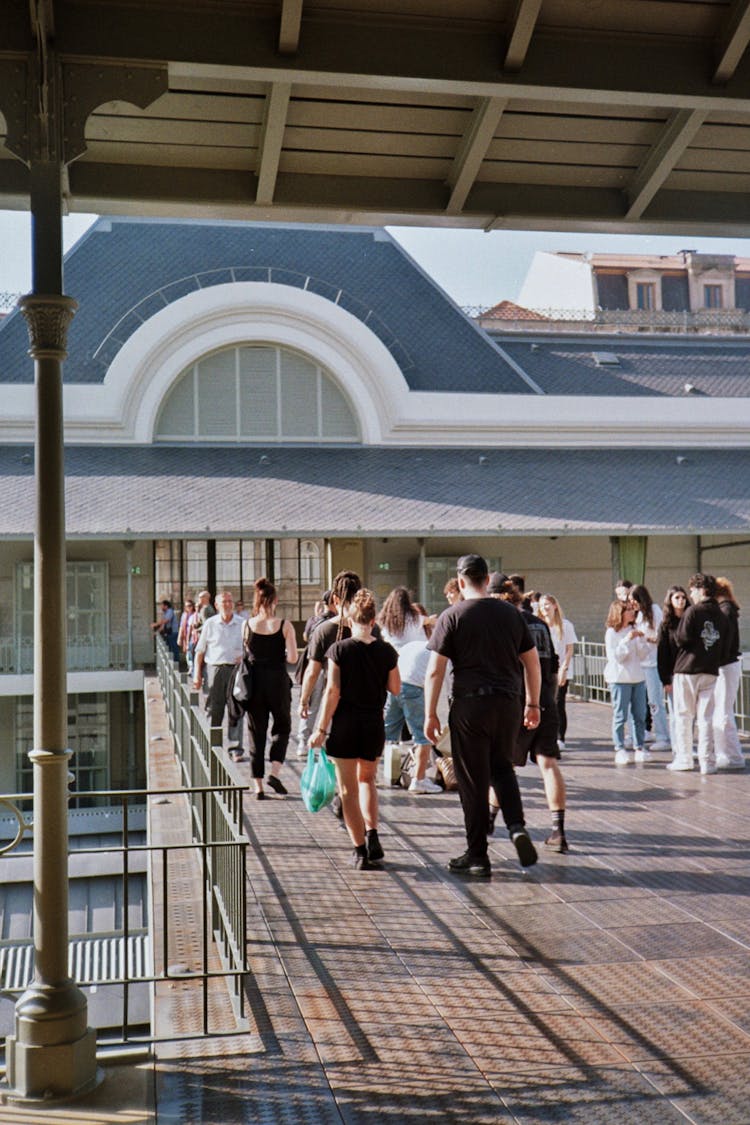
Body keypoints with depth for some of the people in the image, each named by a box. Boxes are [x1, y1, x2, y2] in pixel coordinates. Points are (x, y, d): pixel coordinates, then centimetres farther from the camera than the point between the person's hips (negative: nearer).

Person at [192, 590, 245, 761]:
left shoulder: (243, 624, 7)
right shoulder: (210, 624, 6)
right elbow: (200, 651, 8)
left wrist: (245, 656, -5)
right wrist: (197, 674, 1)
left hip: (236, 669, 0)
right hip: (215, 668, 0)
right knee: (214, 710, 3)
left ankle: (236, 748, -3)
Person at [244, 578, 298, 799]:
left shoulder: (247, 625, -3)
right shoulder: (285, 626, -8)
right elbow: (292, 658, -10)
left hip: (254, 681, 2)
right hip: (278, 681, -2)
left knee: (256, 732, 10)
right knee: (282, 727, 18)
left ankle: (258, 785, 11)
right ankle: (275, 773, 1)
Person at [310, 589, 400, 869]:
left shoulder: (339, 649, -10)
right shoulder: (387, 651, -2)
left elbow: (333, 692, -12)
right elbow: (395, 689, 7)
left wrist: (321, 729, -8)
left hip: (345, 723, -3)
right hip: (374, 724, 3)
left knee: (348, 789, 7)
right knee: (367, 779, 24)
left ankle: (360, 850, 6)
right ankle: (372, 835, 7)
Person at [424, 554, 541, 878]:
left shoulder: (453, 616, -5)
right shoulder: (511, 613, 7)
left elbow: (435, 670, -8)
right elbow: (532, 662, 10)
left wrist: (430, 714, -2)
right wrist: (533, 704, 20)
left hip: (470, 705, -4)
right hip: (508, 703, 4)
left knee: (473, 781, 5)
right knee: (502, 767, 23)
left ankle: (477, 856, 13)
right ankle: (517, 826, 1)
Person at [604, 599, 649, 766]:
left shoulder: (635, 630, 11)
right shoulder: (612, 633, -4)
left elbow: (643, 656, 8)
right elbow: (614, 656, -14)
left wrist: (642, 640, -7)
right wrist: (627, 640, -19)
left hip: (638, 677, 5)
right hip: (619, 679, -5)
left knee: (640, 715, 4)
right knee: (620, 716, -4)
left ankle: (639, 748, 11)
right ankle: (620, 750, 0)